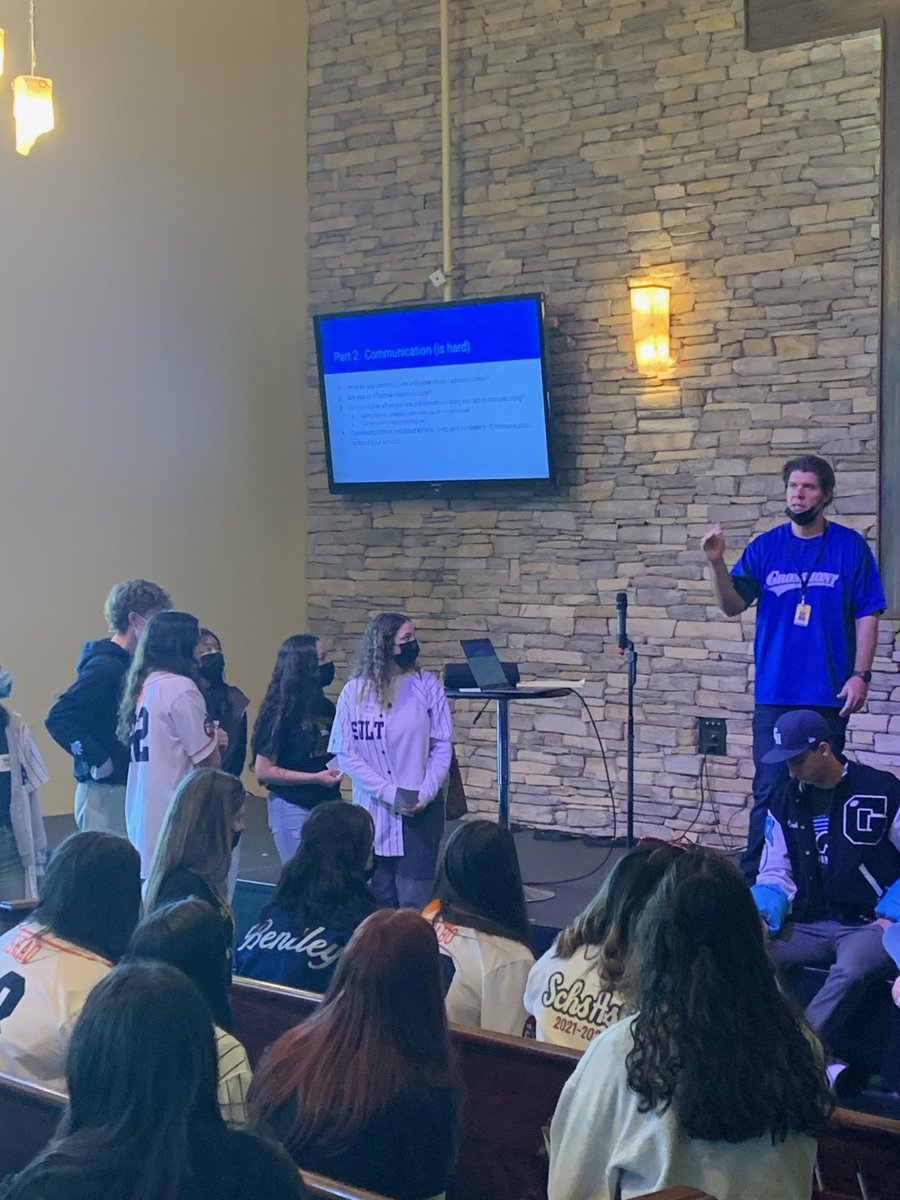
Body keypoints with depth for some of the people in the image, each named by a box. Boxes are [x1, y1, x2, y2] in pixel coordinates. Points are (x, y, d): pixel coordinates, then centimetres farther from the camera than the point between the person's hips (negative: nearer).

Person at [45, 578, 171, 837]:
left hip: (126, 787, 9)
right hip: (105, 793, -9)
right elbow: (58, 718, -22)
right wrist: (98, 760, -20)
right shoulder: (105, 665, -16)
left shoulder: (127, 663, 12)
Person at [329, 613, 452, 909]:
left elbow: (442, 746, 0)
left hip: (421, 809, -1)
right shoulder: (355, 692, -2)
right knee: (380, 901, 8)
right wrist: (390, 794, -12)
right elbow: (346, 753, -4)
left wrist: (425, 795, -11)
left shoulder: (426, 685, -1)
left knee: (414, 902, -3)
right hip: (373, 810, 1)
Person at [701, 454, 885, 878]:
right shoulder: (765, 547, 5)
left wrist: (861, 674, -7)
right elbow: (733, 605, -3)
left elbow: (867, 615, 1)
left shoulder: (850, 547, 1)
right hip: (775, 694, 1)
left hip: (829, 694, -1)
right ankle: (754, 878, 7)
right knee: (770, 788, 0)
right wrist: (716, 563, -20)